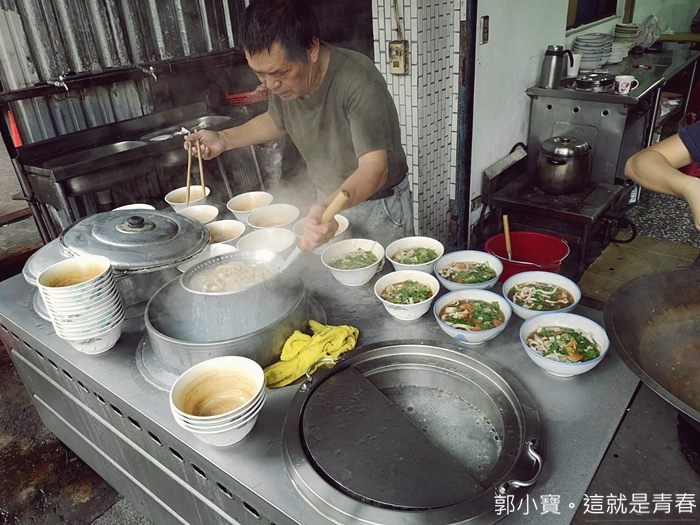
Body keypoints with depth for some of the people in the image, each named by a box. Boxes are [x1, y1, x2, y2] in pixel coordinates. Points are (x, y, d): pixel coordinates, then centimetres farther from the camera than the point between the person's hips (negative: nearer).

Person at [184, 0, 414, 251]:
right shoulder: (283, 80, -9)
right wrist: (224, 139, -2)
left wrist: (329, 208, -55)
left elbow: (375, 167, -37)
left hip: (378, 208, -6)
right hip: (328, 202, 6)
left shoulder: (359, 83, -31)